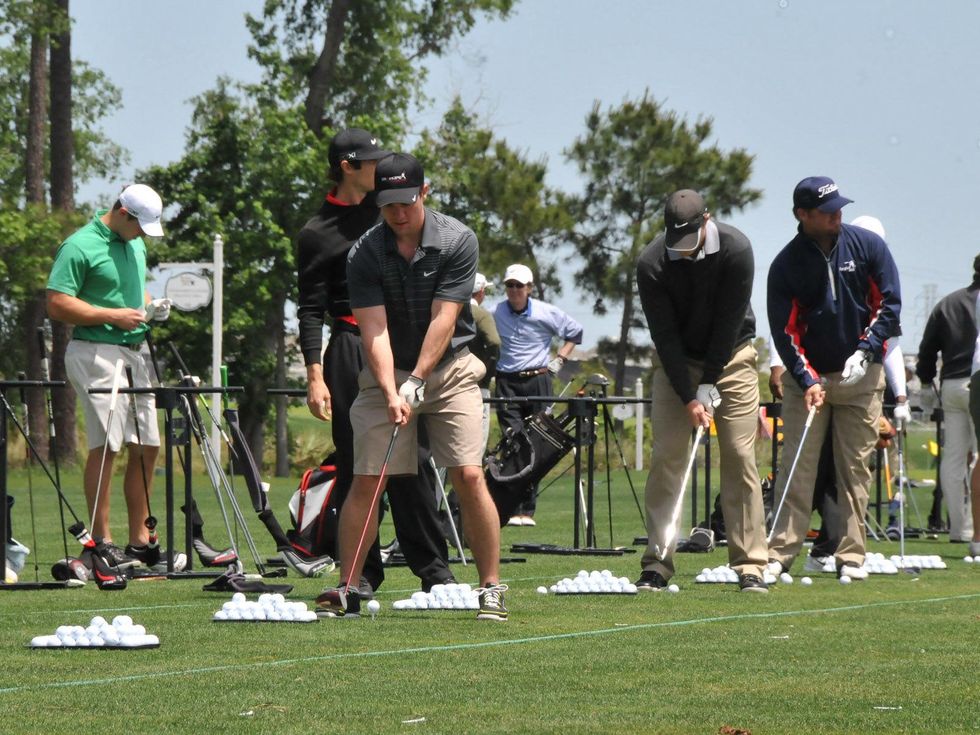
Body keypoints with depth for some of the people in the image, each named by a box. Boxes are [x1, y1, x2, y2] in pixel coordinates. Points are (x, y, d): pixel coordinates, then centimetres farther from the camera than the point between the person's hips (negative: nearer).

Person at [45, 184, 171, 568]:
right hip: (98, 352, -8)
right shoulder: (79, 247, -10)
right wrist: (113, 315, -17)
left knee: (146, 447, 7)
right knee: (106, 445, -11)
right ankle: (103, 543, -8)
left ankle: (140, 542, 14)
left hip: (135, 351, 8)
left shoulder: (135, 245, 16)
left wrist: (150, 306, 9)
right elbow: (57, 304, -15)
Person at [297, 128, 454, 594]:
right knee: (355, 465, -2)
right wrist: (314, 376, -12)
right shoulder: (318, 234, 1)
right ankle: (362, 570, 4)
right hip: (350, 352, -3)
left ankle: (433, 569, 0)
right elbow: (311, 310, -3)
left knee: (413, 459, -2)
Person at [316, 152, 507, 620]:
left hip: (449, 370, -1)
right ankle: (346, 590, 2)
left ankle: (491, 588, -5)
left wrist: (417, 381, -21)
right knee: (367, 481, -5)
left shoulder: (457, 241, -12)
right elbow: (374, 331, -15)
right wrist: (391, 392, -28)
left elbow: (443, 319, -15)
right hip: (387, 375, 1)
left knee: (469, 476, -11)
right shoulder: (364, 255, -9)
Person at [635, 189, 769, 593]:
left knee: (740, 457, -7)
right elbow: (665, 334, -17)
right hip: (676, 362, 1)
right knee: (666, 456, -8)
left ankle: (750, 566, -6)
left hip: (730, 356, -1)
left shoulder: (735, 250, -22)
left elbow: (729, 322, -18)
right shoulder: (652, 263, -19)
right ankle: (657, 564, -5)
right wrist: (688, 397, -20)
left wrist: (709, 386, -17)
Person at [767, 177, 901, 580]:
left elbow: (889, 303, 0)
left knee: (855, 469, 1)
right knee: (797, 467, -5)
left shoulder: (867, 245, -3)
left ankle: (851, 555, 4)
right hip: (806, 378, -1)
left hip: (860, 377, 1)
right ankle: (780, 553, -6)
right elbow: (783, 331, -6)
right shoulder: (787, 264, -7)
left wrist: (866, 351, -12)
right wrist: (807, 380, -16)